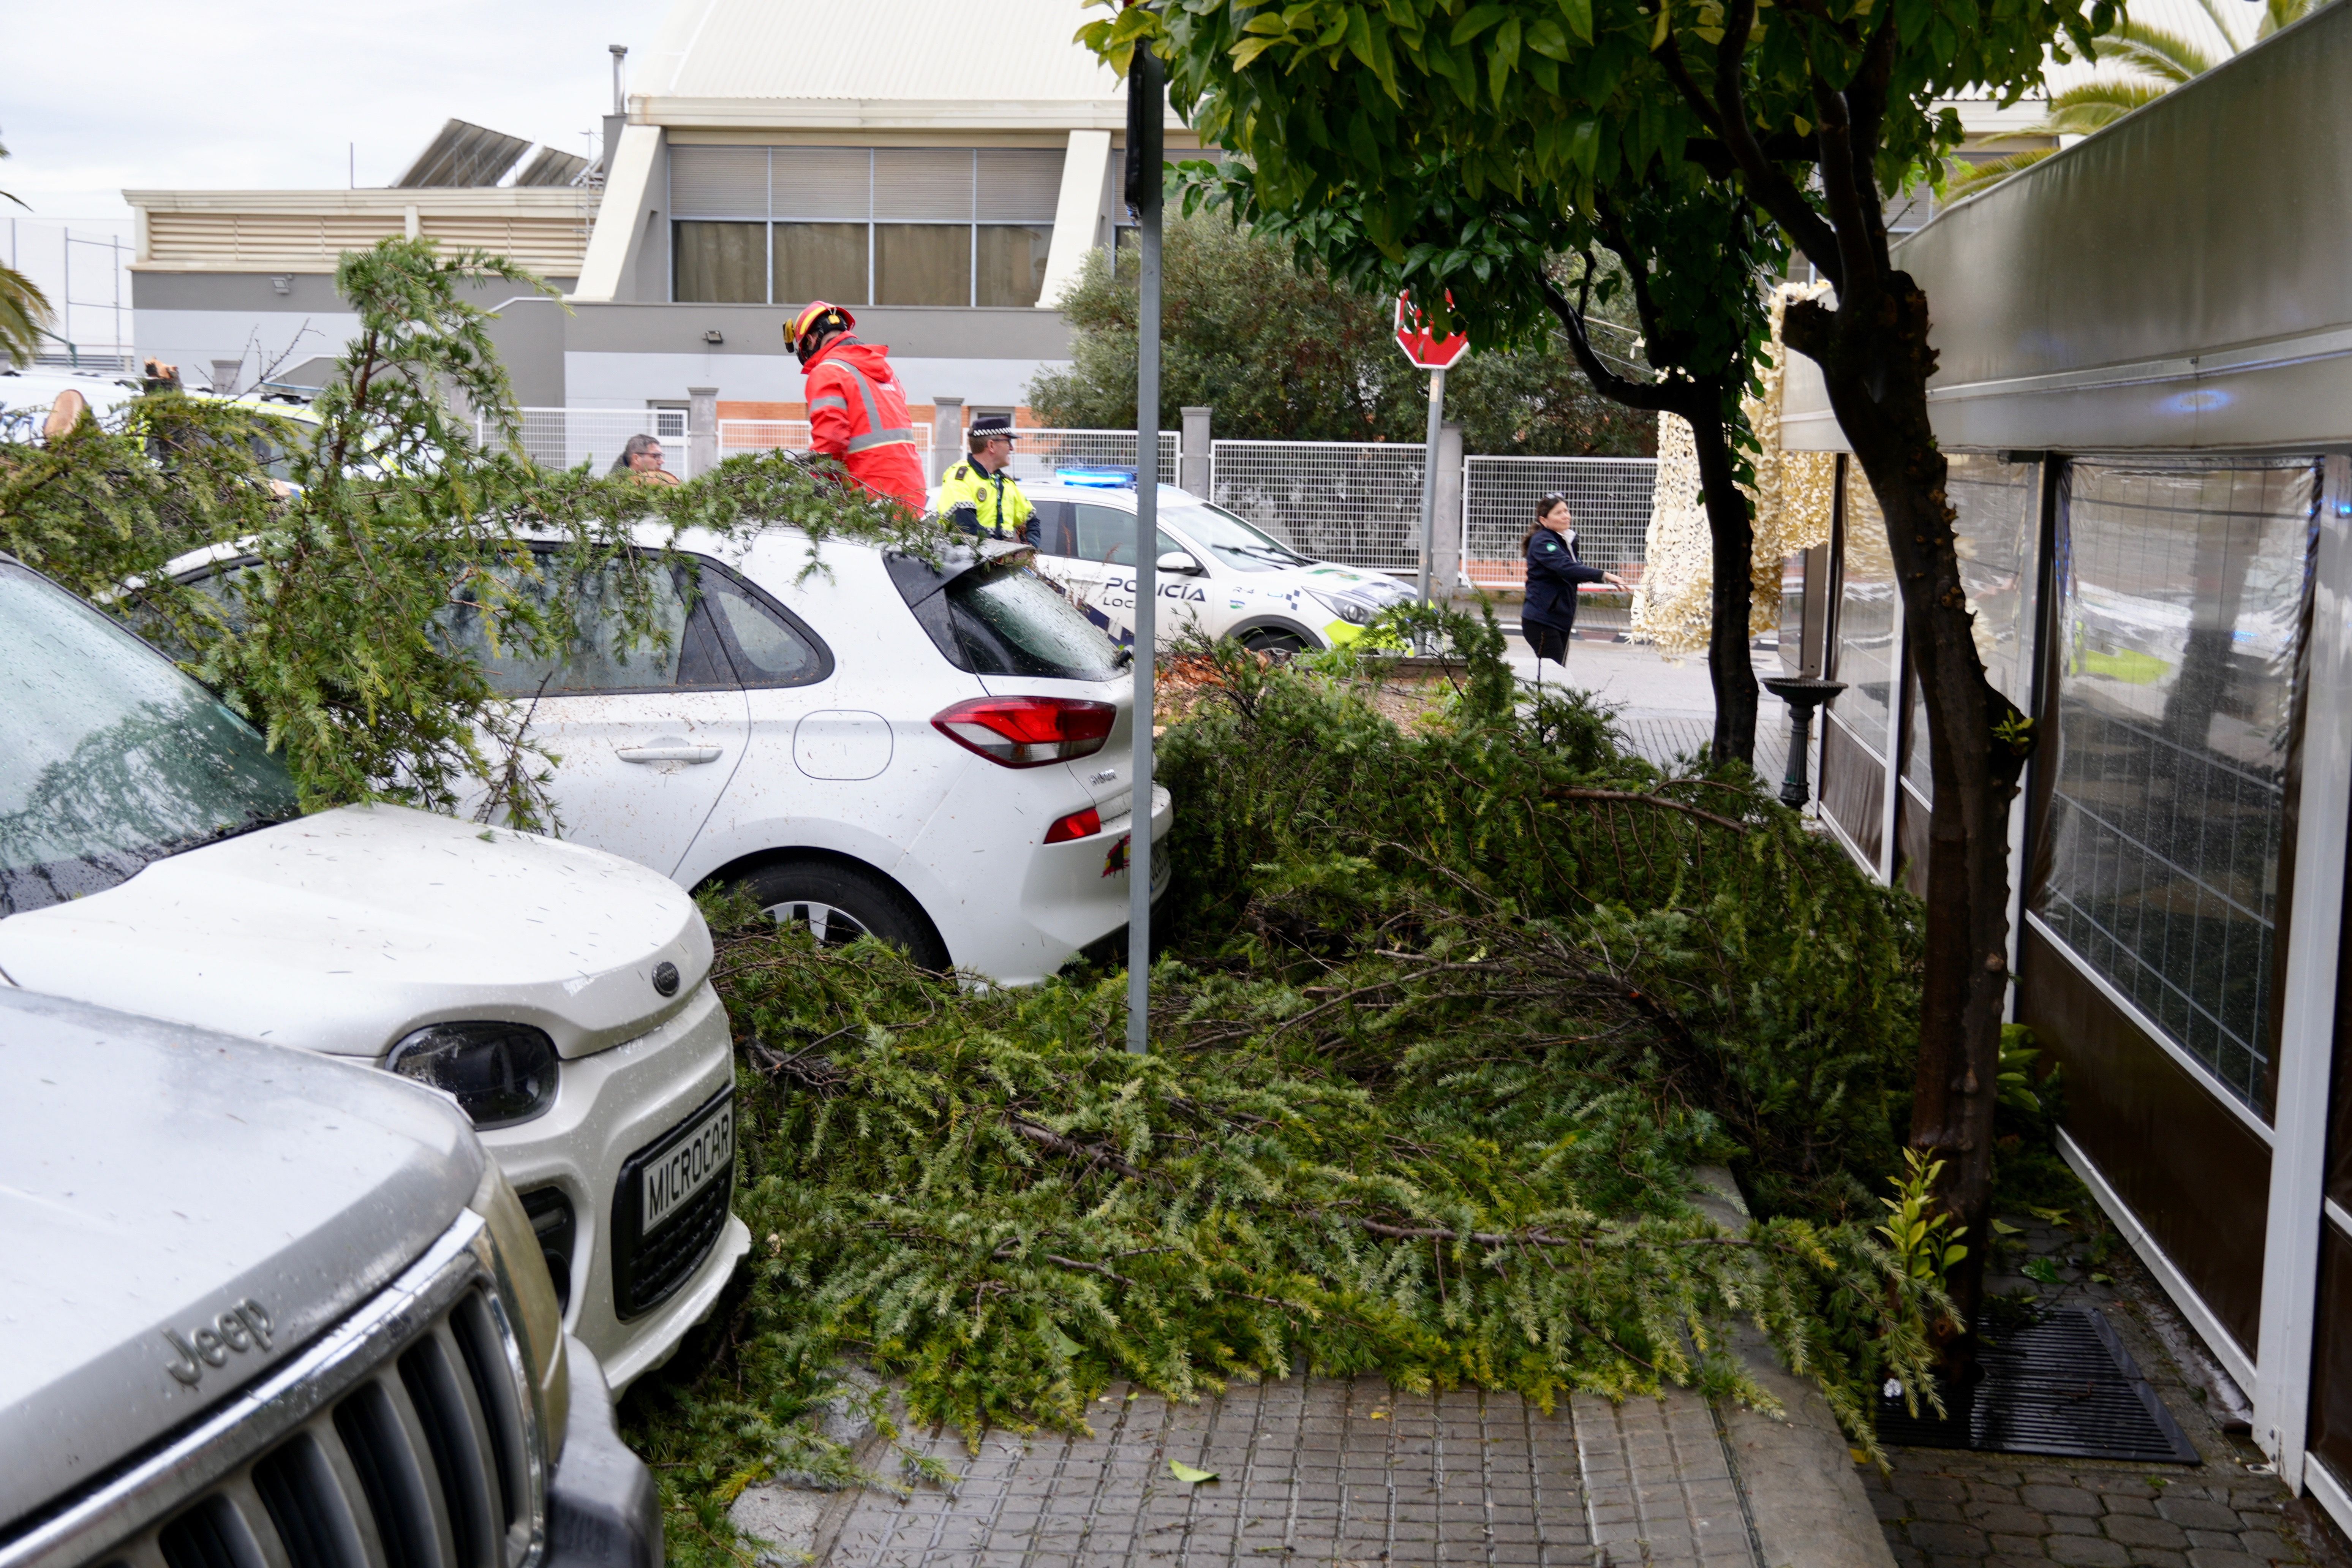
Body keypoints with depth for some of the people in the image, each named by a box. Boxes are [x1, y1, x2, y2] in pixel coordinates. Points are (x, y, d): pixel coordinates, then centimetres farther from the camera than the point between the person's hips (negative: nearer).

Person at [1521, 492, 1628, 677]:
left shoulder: (1568, 540, 14)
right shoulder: (1542, 542, -14)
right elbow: (1565, 567, -29)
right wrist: (1603, 576, -36)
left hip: (1561, 619, 9)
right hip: (1542, 620, -9)